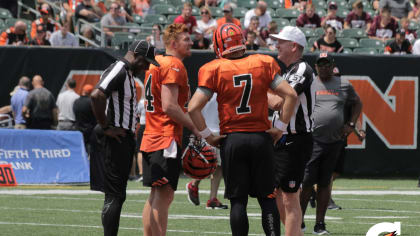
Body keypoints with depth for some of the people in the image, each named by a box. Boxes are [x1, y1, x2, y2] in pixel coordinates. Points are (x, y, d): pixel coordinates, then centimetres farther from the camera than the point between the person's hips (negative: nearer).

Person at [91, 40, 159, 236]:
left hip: (126, 138, 11)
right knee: (115, 195, -11)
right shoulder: (118, 70, -13)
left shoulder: (128, 74, 19)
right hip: (116, 139, -11)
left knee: (117, 194, 11)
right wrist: (106, 127, -21)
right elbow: (97, 95, -28)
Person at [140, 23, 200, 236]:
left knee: (156, 195, 13)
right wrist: (195, 129, -11)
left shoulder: (156, 63, 18)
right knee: (164, 195, -11)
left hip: (150, 139, 10)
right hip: (167, 139, -10)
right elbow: (169, 106, -19)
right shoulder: (173, 66, -11)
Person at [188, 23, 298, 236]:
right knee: (267, 198, 9)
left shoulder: (214, 70, -5)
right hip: (261, 138, 1)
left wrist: (208, 136, -1)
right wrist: (280, 128, 4)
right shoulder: (263, 64, 1)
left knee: (238, 201, 4)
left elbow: (193, 108, -11)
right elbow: (291, 95, -3)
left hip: (232, 139, -1)